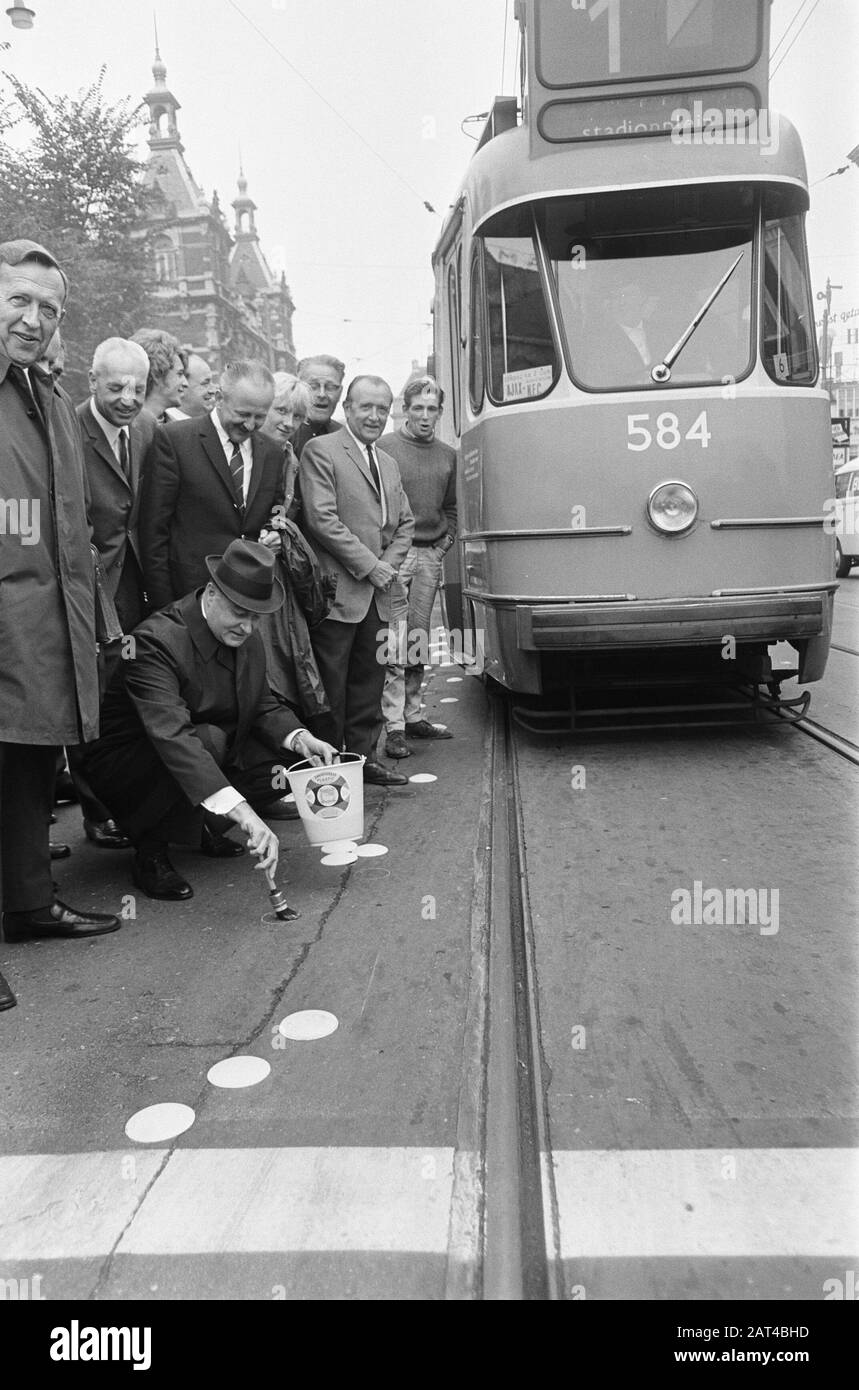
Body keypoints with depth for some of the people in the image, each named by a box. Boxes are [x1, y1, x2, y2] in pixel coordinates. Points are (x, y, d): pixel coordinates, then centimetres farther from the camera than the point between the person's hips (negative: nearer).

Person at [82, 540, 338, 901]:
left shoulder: (247, 639, -5)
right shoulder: (157, 641, -30)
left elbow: (262, 707, 5)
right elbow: (171, 736, -42)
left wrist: (299, 738, -19)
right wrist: (242, 812, -51)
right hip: (124, 766, -8)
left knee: (287, 760, -9)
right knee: (209, 740, -36)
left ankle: (200, 827, 12)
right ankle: (150, 853, -15)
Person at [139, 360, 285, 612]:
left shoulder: (272, 452, 10)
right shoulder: (173, 439, -6)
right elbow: (153, 531, -7)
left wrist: (276, 533, -3)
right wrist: (163, 604, -10)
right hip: (189, 594, -4)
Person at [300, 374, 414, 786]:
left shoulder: (388, 464, 20)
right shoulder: (320, 451, -5)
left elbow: (405, 523, 21)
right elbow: (322, 519, -14)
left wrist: (390, 563, 1)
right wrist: (367, 564, -13)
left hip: (377, 595, 7)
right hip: (336, 591, -7)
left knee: (369, 680, 12)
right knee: (330, 686, -2)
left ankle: (364, 757, 21)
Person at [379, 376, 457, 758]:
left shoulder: (447, 455, 15)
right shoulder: (384, 448, -2)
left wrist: (445, 541, 11)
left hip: (430, 556, 5)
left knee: (419, 641, 9)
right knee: (395, 642, -8)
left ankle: (412, 716, 17)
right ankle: (394, 726, -6)